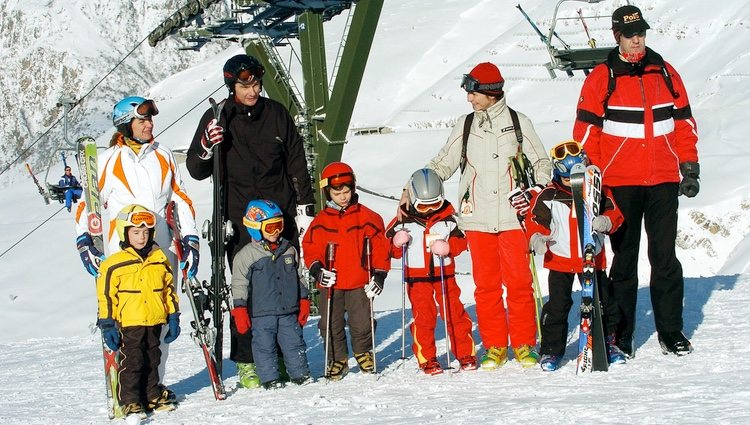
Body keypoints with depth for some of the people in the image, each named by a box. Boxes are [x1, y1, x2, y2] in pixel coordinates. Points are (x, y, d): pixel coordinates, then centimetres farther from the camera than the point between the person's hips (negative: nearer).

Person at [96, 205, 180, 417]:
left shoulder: (160, 260, 5)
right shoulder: (114, 264, -8)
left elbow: (169, 289, 13)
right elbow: (106, 296, -6)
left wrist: (173, 317, 11)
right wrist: (107, 325, -8)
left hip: (155, 322, 4)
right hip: (129, 324, -4)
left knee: (152, 361, 15)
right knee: (131, 362, -2)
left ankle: (153, 396, 26)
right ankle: (130, 401, 5)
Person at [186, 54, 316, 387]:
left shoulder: (276, 114, 7)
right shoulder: (218, 119, 1)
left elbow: (297, 163, 13)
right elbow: (196, 171, 3)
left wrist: (304, 207, 8)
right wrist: (207, 147, -18)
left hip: (282, 216, 2)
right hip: (240, 222, -2)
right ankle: (246, 362, 3)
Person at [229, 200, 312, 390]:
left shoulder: (289, 250, 8)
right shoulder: (246, 255, -6)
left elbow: (299, 278, 17)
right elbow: (239, 284, -4)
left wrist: (303, 301, 14)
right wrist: (240, 309, -9)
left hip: (289, 311, 4)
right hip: (261, 314, -3)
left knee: (294, 343, 7)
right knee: (265, 346, 1)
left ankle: (300, 374, 19)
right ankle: (270, 378, 10)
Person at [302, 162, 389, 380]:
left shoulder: (367, 217, -1)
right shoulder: (320, 222, 3)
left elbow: (380, 247, 1)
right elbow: (310, 249, 5)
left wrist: (379, 275, -4)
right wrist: (317, 270, -12)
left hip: (360, 283, -1)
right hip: (330, 285, 2)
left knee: (361, 322, 0)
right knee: (331, 324, 3)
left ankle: (364, 352, 26)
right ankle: (337, 360, 19)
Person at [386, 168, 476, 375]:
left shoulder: (448, 219, 2)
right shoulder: (404, 221, -1)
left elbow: (461, 240, 6)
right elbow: (390, 249, 5)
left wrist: (448, 247, -13)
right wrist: (397, 243, -17)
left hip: (445, 274, 1)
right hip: (417, 277, -1)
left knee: (454, 313, 0)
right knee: (423, 317, -2)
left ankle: (466, 354, 10)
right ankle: (427, 359, 7)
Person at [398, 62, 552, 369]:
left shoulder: (518, 123, 5)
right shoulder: (465, 126, 10)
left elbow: (541, 162, 11)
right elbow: (442, 165, 13)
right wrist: (411, 190, 4)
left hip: (511, 215, -2)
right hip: (477, 217, 2)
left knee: (519, 282, -1)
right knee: (486, 284, 3)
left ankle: (523, 345, 9)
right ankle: (494, 346, 11)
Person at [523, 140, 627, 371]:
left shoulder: (598, 192, 0)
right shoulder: (548, 196, -5)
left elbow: (615, 214, 1)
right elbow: (534, 220, -1)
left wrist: (605, 222, -21)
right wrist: (536, 238, -21)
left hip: (593, 259, 1)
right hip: (560, 260, -1)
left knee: (603, 302, 5)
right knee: (557, 306, -2)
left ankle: (608, 342, 22)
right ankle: (551, 349, 10)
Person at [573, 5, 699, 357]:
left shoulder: (665, 73, 10)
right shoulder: (601, 78, 1)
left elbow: (684, 122, 14)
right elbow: (586, 130, 0)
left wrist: (690, 167, 8)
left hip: (663, 181, 2)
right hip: (620, 183, -2)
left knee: (665, 256, 3)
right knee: (624, 258, 4)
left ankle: (671, 331, 11)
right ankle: (621, 336, 9)